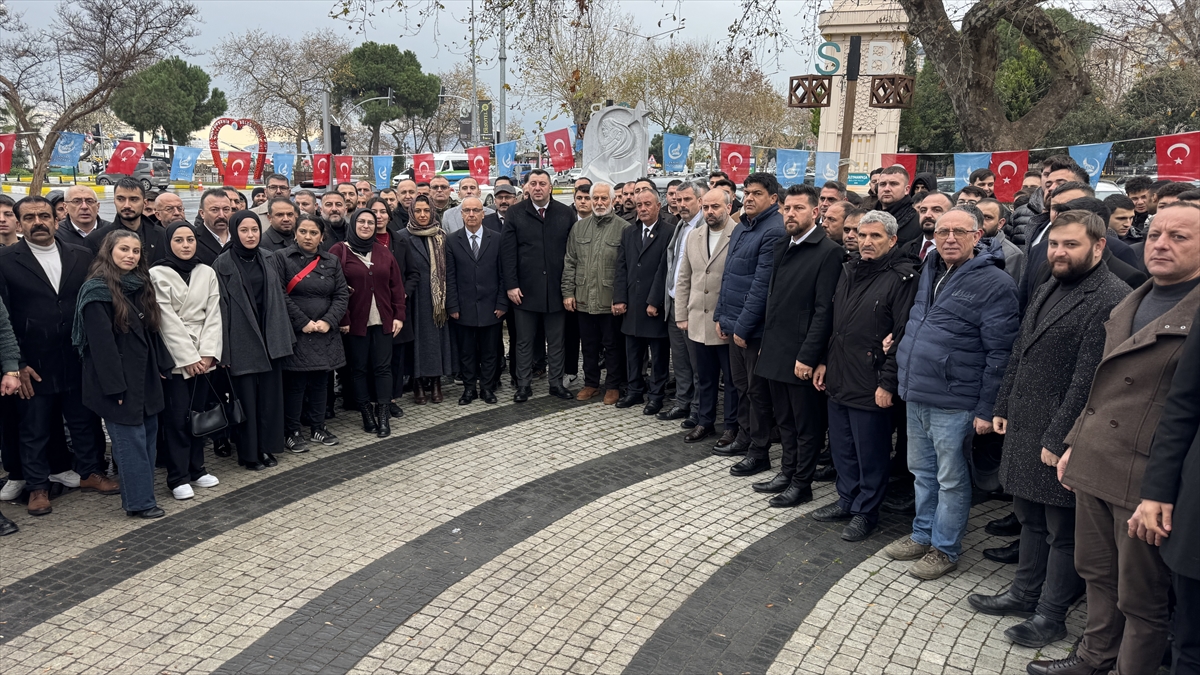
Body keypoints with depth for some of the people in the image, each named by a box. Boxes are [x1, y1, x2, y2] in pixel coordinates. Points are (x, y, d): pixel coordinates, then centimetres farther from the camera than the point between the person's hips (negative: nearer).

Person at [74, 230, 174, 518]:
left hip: (145, 375, 8)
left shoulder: (140, 285, 12)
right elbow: (101, 342, -16)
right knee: (131, 438, -3)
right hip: (119, 378, -8)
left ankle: (136, 494, 19)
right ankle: (140, 502, 4)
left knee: (148, 432, 9)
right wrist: (115, 385, -18)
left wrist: (163, 365, 11)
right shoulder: (97, 289, -12)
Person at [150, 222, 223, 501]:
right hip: (175, 357, -4)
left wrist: (208, 354, -7)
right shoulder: (158, 274, -4)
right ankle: (178, 477, 6)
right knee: (177, 417, -2)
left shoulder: (207, 273, 8)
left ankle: (196, 469, 20)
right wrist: (189, 358, -12)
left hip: (203, 356, 4)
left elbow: (213, 316, 3)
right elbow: (168, 321, -9)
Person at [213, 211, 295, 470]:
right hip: (241, 339, -4)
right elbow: (220, 307, -8)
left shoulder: (267, 259, 9)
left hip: (269, 337, 4)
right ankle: (248, 453, 14)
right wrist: (223, 348, -11)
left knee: (270, 394, 8)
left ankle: (266, 447, 21)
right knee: (246, 397, 2)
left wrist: (284, 336, 8)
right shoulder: (223, 264, -6)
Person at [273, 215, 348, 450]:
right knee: (295, 383, -1)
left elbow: (342, 295, 5)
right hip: (294, 333, -4)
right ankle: (291, 433, 10)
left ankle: (317, 428, 23)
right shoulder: (281, 258, -4)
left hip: (325, 333, 4)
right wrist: (303, 322, -15)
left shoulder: (332, 261, 10)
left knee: (319, 381, 11)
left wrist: (328, 321, -9)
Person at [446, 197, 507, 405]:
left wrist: (502, 303, -3)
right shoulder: (452, 241, 3)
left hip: (491, 307, 0)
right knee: (466, 351, 7)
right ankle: (469, 388, 18)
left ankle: (487, 387, 19)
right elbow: (450, 277, 0)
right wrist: (452, 306, -5)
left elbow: (502, 274, 2)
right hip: (464, 308, 0)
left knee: (490, 351, 7)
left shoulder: (496, 239, 3)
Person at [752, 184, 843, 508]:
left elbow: (824, 310, -17)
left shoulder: (828, 252, -13)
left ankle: (801, 484, 19)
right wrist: (767, 343, 13)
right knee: (785, 419, 19)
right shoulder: (781, 246, 11)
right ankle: (787, 472, 33)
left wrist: (808, 356, -19)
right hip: (776, 352, 8)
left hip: (801, 356, -7)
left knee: (806, 424, 7)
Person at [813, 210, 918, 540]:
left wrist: (888, 383, -18)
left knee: (870, 453, 5)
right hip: (838, 378, 8)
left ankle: (866, 512, 20)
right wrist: (825, 362, 15)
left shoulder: (901, 278, -12)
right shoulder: (850, 270, 12)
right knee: (841, 446, 17)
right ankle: (847, 499, 33)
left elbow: (903, 336, -16)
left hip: (870, 385, -7)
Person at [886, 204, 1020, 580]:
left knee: (950, 478, 6)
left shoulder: (993, 284, -14)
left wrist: (986, 409, -15)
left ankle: (945, 549, 21)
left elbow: (999, 354, -15)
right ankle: (923, 535, 34)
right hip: (916, 394, 7)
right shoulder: (930, 270, 10)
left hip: (954, 402, -7)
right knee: (922, 470, 19)